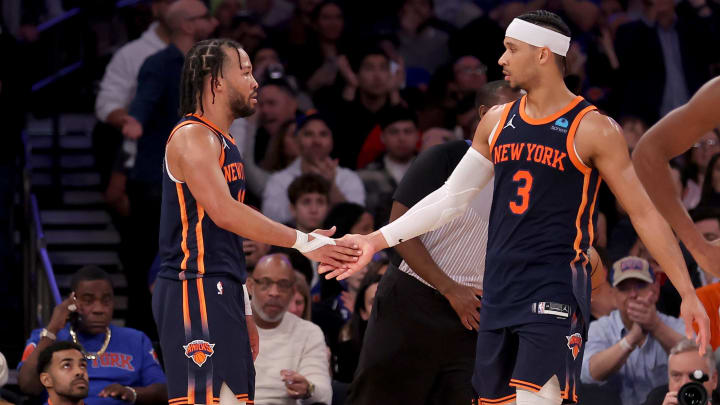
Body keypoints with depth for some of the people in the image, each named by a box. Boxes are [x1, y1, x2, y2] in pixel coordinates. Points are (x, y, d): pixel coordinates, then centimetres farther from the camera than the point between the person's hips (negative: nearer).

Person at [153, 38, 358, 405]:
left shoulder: (223, 143, 21)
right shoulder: (192, 137, -10)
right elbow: (223, 212, -22)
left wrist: (243, 313, 22)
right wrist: (302, 242, -21)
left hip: (222, 292, 10)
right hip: (196, 292, -10)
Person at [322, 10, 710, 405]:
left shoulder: (592, 129, -6)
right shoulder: (497, 121, 11)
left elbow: (644, 213, -5)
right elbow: (451, 196, 17)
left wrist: (688, 294, -8)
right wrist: (377, 240, 13)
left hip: (556, 293, -7)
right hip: (499, 293, 7)